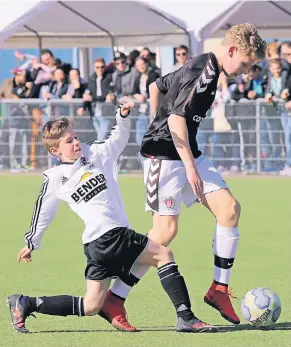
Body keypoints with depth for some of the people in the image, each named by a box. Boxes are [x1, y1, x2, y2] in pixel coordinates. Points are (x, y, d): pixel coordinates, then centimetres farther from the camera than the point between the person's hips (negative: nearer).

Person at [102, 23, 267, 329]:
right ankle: (114, 301, -4)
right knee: (166, 230, -11)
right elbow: (177, 117, -26)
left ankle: (219, 289, 5)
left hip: (185, 153, 10)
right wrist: (190, 167, -25)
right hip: (165, 157, -10)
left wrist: (159, 128, 30)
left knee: (229, 207, -1)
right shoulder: (205, 73, -19)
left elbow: (156, 86, 24)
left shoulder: (199, 67, 12)